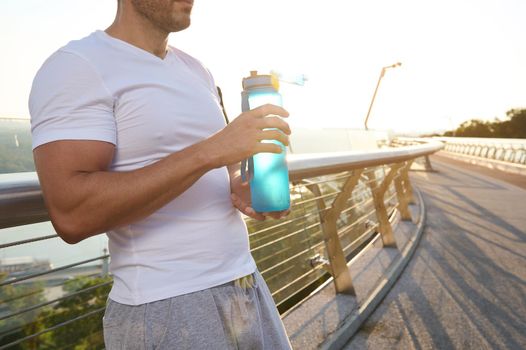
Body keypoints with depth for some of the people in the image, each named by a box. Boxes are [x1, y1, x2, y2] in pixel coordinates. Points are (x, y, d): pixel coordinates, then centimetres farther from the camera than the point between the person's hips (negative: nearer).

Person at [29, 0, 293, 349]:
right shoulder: (75, 67, -12)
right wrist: (208, 152, -27)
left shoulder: (196, 70, 10)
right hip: (163, 306, -6)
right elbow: (71, 215, -23)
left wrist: (243, 192, -6)